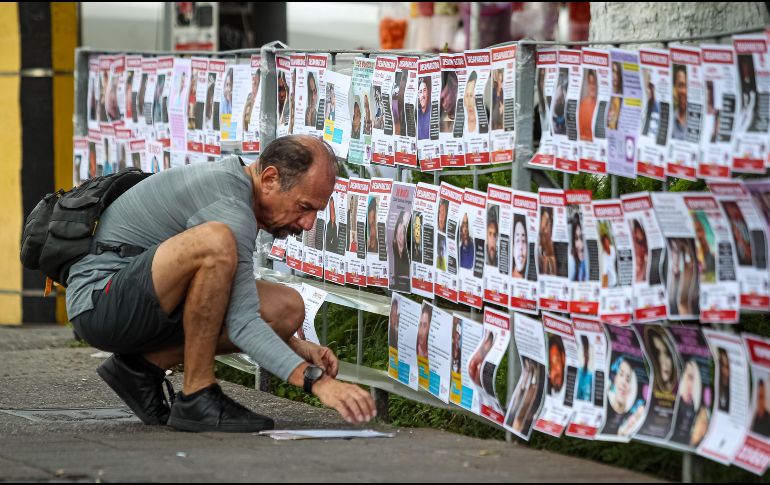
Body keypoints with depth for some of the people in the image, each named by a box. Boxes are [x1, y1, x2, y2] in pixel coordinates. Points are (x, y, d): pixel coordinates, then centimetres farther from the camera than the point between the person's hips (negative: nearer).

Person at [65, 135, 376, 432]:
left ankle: (143, 365, 2)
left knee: (287, 309, -2)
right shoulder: (228, 204, -21)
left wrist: (296, 348, 9)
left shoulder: (229, 182, 11)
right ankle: (197, 398, -23)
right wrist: (316, 381, -36)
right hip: (99, 300, -10)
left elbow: (225, 306, 22)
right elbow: (242, 324, -29)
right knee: (214, 242, -36)